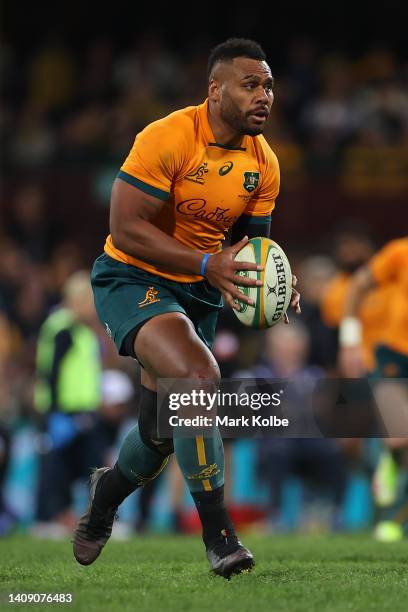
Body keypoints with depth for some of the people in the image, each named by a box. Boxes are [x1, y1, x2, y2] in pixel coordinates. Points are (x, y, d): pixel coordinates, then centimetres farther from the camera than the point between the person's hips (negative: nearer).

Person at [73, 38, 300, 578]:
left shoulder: (264, 164, -1)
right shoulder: (168, 139, -22)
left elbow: (252, 240, 12)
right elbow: (125, 229, -24)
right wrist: (207, 264, -31)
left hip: (200, 291, 7)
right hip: (133, 280, -7)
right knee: (199, 377, -30)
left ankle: (108, 492, 47)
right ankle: (218, 534, -21)